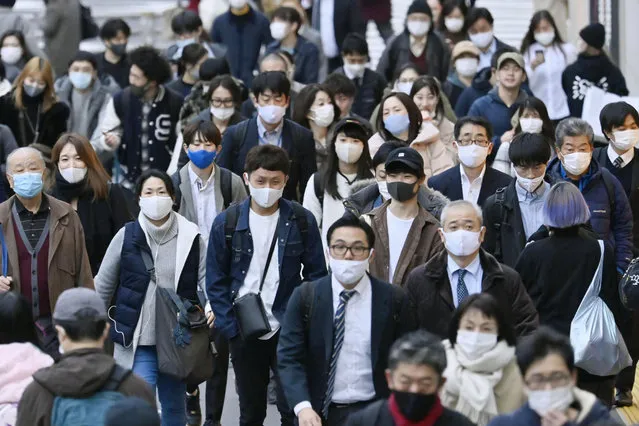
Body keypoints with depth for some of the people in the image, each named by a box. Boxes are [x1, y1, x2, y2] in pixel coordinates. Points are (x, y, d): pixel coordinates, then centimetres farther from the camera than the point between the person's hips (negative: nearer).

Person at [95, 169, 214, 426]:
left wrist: (213, 305, -21)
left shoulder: (190, 237, -2)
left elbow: (207, 277, -1)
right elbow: (103, 285, 6)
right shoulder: (127, 236, -2)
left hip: (178, 340, 2)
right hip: (138, 341, -2)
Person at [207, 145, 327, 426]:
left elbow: (316, 275, 3)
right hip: (245, 334, 1)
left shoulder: (302, 221, -2)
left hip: (289, 330, -1)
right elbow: (216, 282, 2)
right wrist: (231, 327, -7)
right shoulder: (227, 223, -2)